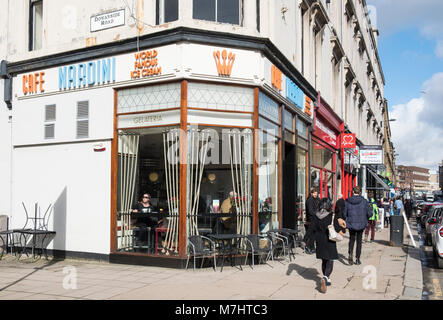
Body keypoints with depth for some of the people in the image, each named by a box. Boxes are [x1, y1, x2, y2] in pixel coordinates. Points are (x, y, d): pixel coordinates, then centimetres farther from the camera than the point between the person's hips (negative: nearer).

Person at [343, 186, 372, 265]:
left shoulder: (347, 201, -6)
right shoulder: (364, 201, -8)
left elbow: (344, 213, -2)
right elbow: (369, 213, -7)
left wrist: (347, 220, 17)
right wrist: (365, 218, 13)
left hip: (351, 223, 0)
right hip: (361, 223, 0)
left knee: (352, 239, 17)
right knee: (359, 240, 12)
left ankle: (350, 254, -6)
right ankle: (357, 259, 14)